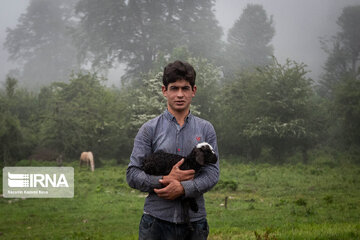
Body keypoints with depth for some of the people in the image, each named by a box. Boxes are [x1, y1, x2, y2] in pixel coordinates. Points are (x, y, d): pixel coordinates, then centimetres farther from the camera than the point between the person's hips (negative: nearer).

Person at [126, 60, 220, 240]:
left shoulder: (206, 130, 7)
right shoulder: (149, 130, 3)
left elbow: (212, 173, -1)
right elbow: (132, 175, -2)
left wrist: (183, 188, -17)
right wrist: (166, 180, -16)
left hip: (194, 220, 2)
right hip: (157, 220, -1)